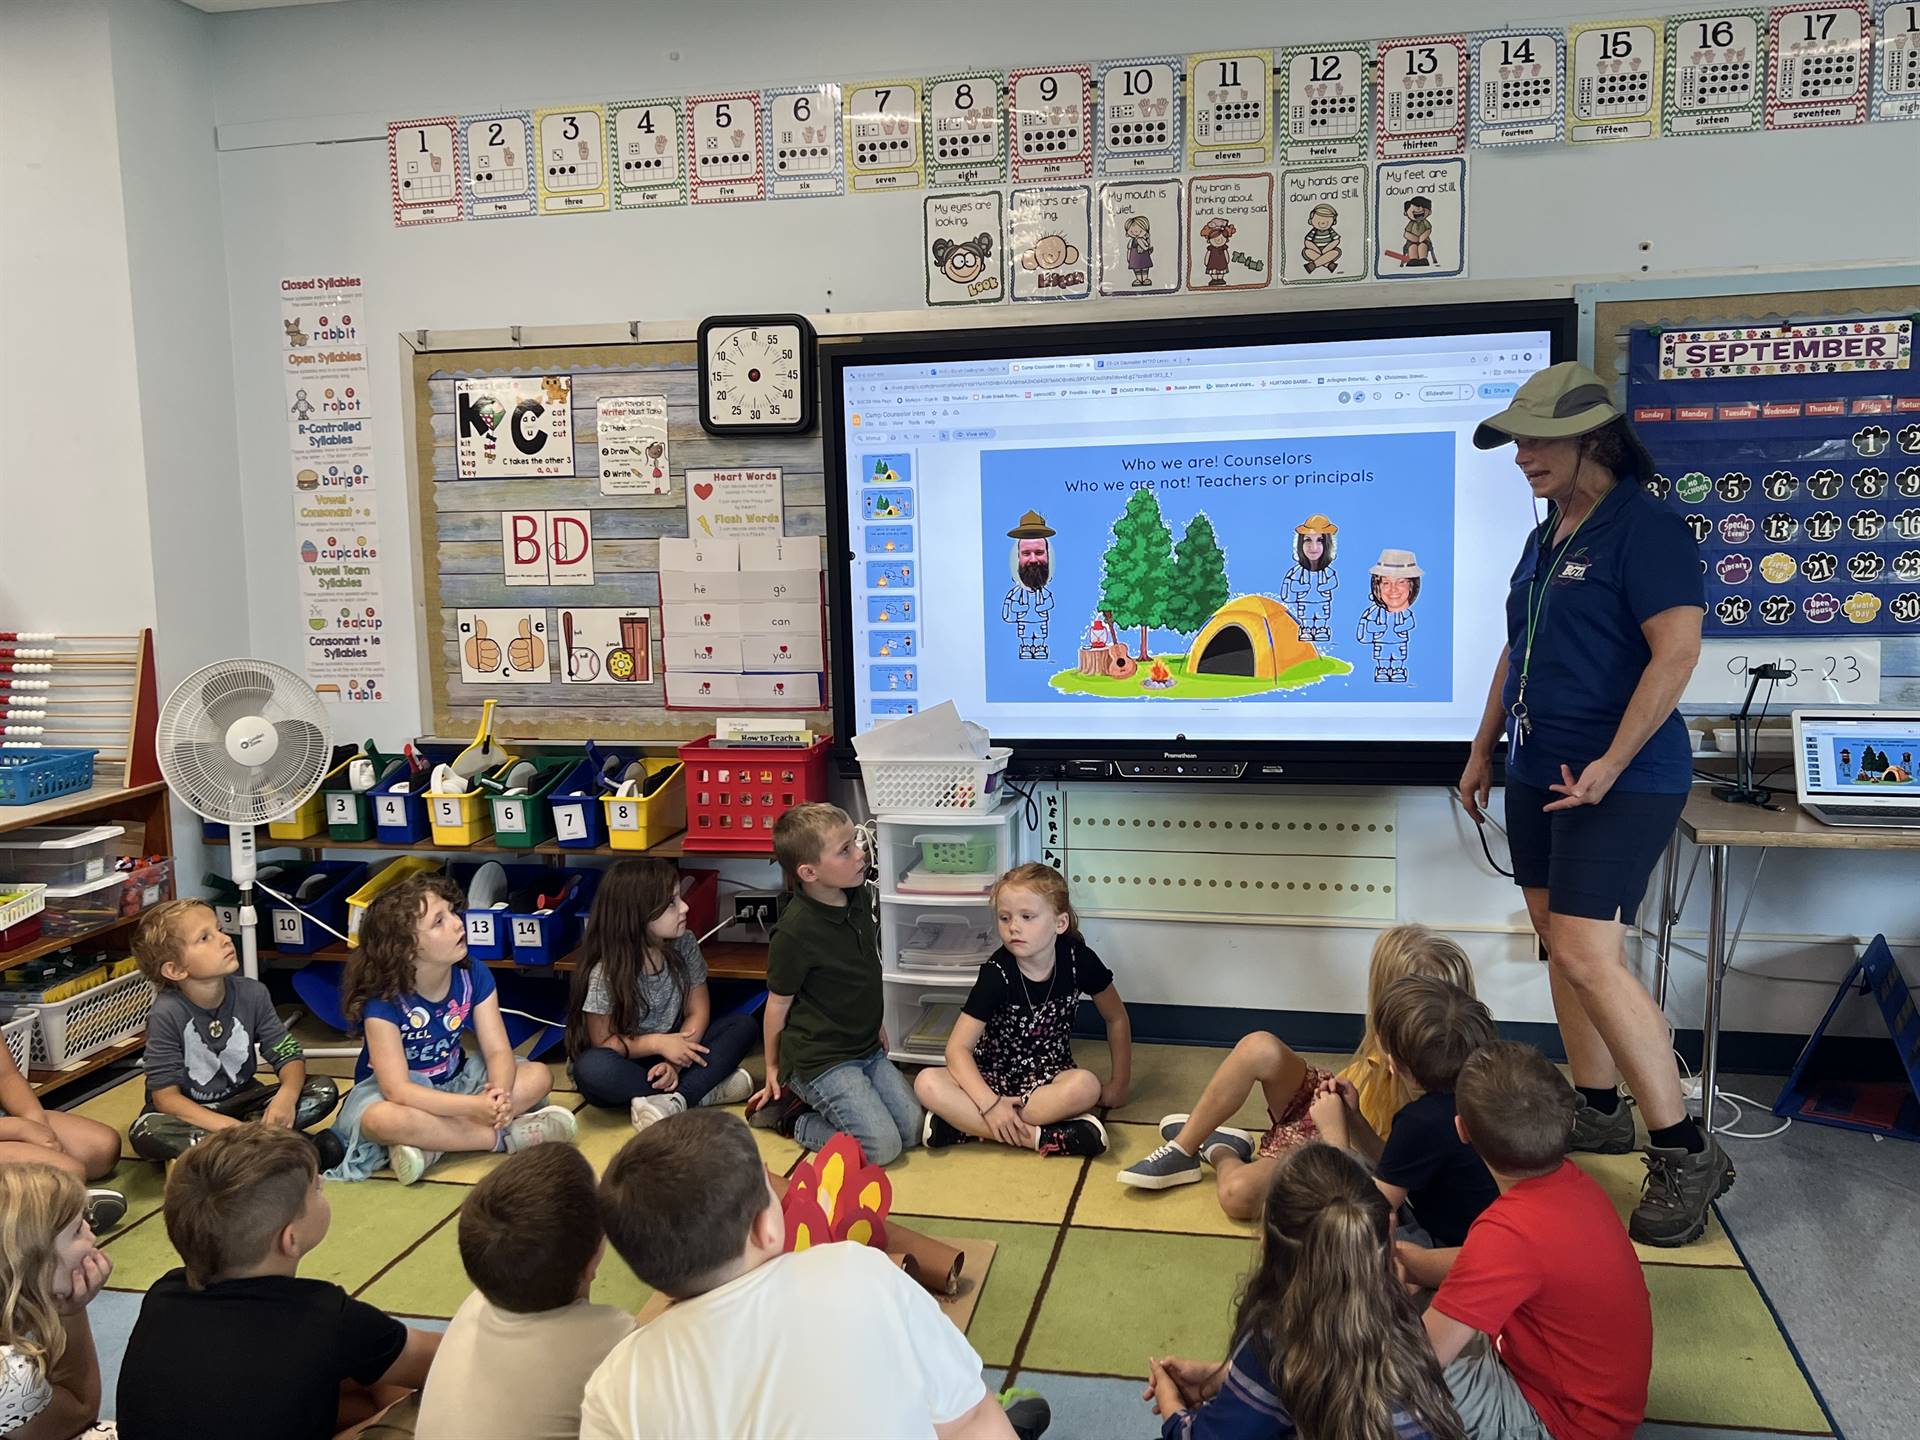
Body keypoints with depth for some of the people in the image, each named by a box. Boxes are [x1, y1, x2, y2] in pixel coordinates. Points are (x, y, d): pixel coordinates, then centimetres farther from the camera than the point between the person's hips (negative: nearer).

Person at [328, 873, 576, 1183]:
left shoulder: (474, 976, -12)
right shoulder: (383, 1000, -26)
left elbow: (498, 1051, -14)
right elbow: (397, 1089, -33)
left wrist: (499, 1094, -38)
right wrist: (475, 1106, -42)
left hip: (453, 1082, 5)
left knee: (538, 1076, -18)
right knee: (383, 1119, -40)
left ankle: (429, 1145, -26)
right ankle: (506, 1135, -26)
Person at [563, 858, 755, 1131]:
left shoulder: (684, 945, -9)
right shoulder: (605, 973, -21)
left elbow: (698, 1012, -5)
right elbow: (602, 1042, -15)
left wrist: (675, 1062, -20)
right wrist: (658, 1043, -25)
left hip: (674, 1052, 4)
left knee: (743, 1025, -15)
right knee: (591, 1068, -38)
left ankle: (675, 1100, -30)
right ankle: (705, 1090, -30)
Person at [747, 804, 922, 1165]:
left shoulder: (861, 898, 0)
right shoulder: (795, 932, -22)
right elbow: (779, 1003, -9)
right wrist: (772, 1068, 2)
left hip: (867, 1049, 8)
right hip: (820, 1058, -8)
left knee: (914, 1129, 4)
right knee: (883, 1147, -13)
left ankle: (816, 1098, 15)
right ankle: (793, 1117, 6)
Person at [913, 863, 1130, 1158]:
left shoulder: (1078, 959, -12)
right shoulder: (997, 973, -17)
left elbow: (1117, 1019, 4)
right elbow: (958, 1048, -20)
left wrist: (1120, 1083, 5)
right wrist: (989, 1104, -32)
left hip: (1049, 1077, 1)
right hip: (994, 1075, -1)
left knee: (1086, 1086, -34)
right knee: (927, 1083, -29)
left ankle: (965, 1124, -28)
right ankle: (1039, 1137, -31)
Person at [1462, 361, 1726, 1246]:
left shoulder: (1645, 529, -12)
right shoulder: (1544, 540, 15)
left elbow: (1676, 650, -20)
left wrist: (1611, 764, -26)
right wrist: (1484, 749, 20)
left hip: (1618, 782, -9)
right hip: (1540, 776, 9)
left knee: (1587, 954, -15)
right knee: (1563, 945, 13)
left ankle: (1683, 1155, -4)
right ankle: (1597, 1111, 26)